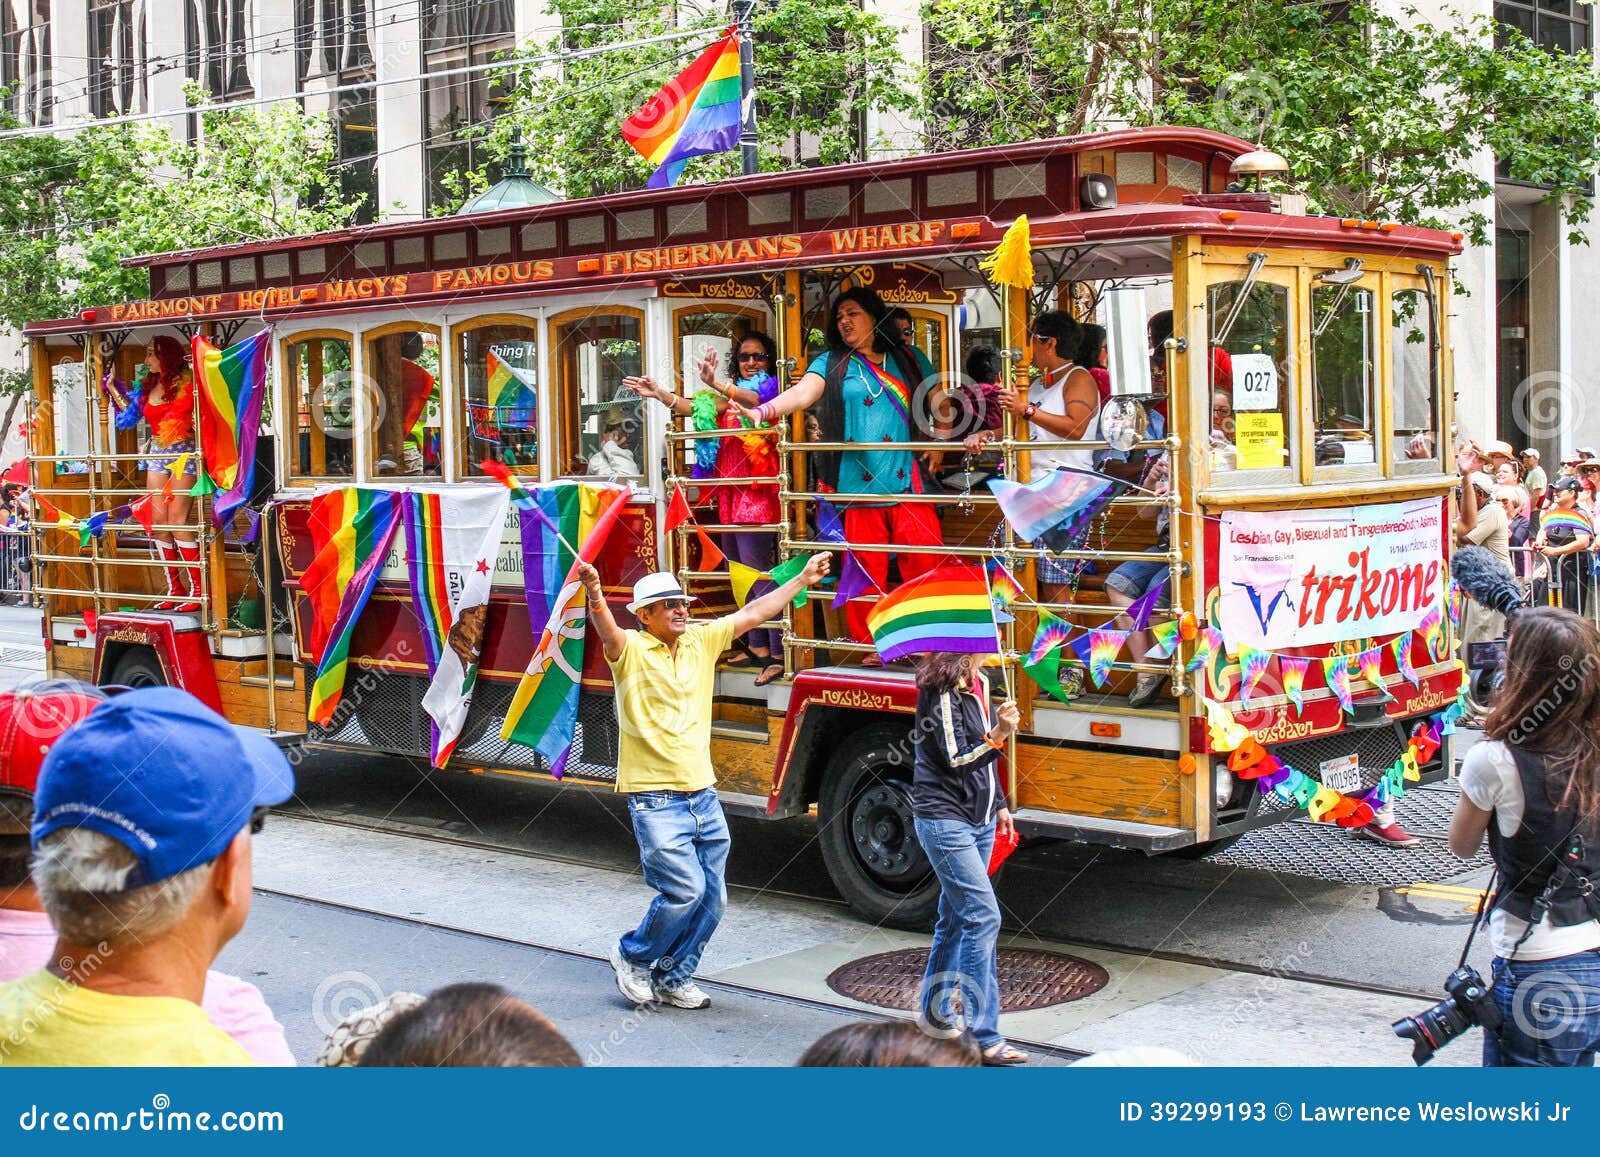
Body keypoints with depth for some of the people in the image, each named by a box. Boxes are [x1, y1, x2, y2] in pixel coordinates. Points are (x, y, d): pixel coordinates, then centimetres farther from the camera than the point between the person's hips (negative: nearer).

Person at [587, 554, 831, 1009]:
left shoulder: (702, 641, 9)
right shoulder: (630, 649, -8)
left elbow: (751, 614, 16)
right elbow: (606, 629, -29)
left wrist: (803, 579, 20)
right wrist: (595, 594, -51)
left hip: (703, 796, 6)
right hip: (655, 798, -6)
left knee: (712, 899, 8)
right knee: (686, 889, -14)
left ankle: (673, 978, 27)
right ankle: (632, 955, 12)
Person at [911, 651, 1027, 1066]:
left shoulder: (978, 684, 9)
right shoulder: (941, 693, -18)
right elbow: (956, 762, -21)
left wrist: (999, 805, 24)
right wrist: (998, 736, -34)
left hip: (979, 821, 9)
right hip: (945, 819, -9)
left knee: (956, 917, 15)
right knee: (983, 916, -13)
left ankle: (935, 1012, 28)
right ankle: (984, 1037, -11)